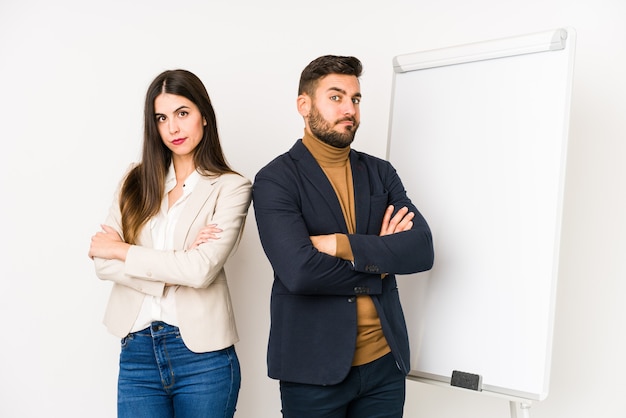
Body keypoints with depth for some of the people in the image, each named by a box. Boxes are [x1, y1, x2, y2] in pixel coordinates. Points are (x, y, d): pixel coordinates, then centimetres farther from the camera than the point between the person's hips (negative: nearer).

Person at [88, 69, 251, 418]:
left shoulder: (231, 187, -4)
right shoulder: (136, 182, 8)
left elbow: (202, 269, -16)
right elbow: (104, 263, 0)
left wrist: (122, 251, -6)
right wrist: (175, 265, -12)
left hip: (202, 354, -3)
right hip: (137, 351, 3)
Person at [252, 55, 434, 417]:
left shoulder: (381, 172, 7)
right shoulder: (275, 180, -8)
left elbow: (422, 250, -5)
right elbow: (299, 271, -22)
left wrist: (341, 244, -16)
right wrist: (380, 260, -9)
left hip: (386, 361, 4)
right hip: (315, 367, -4)